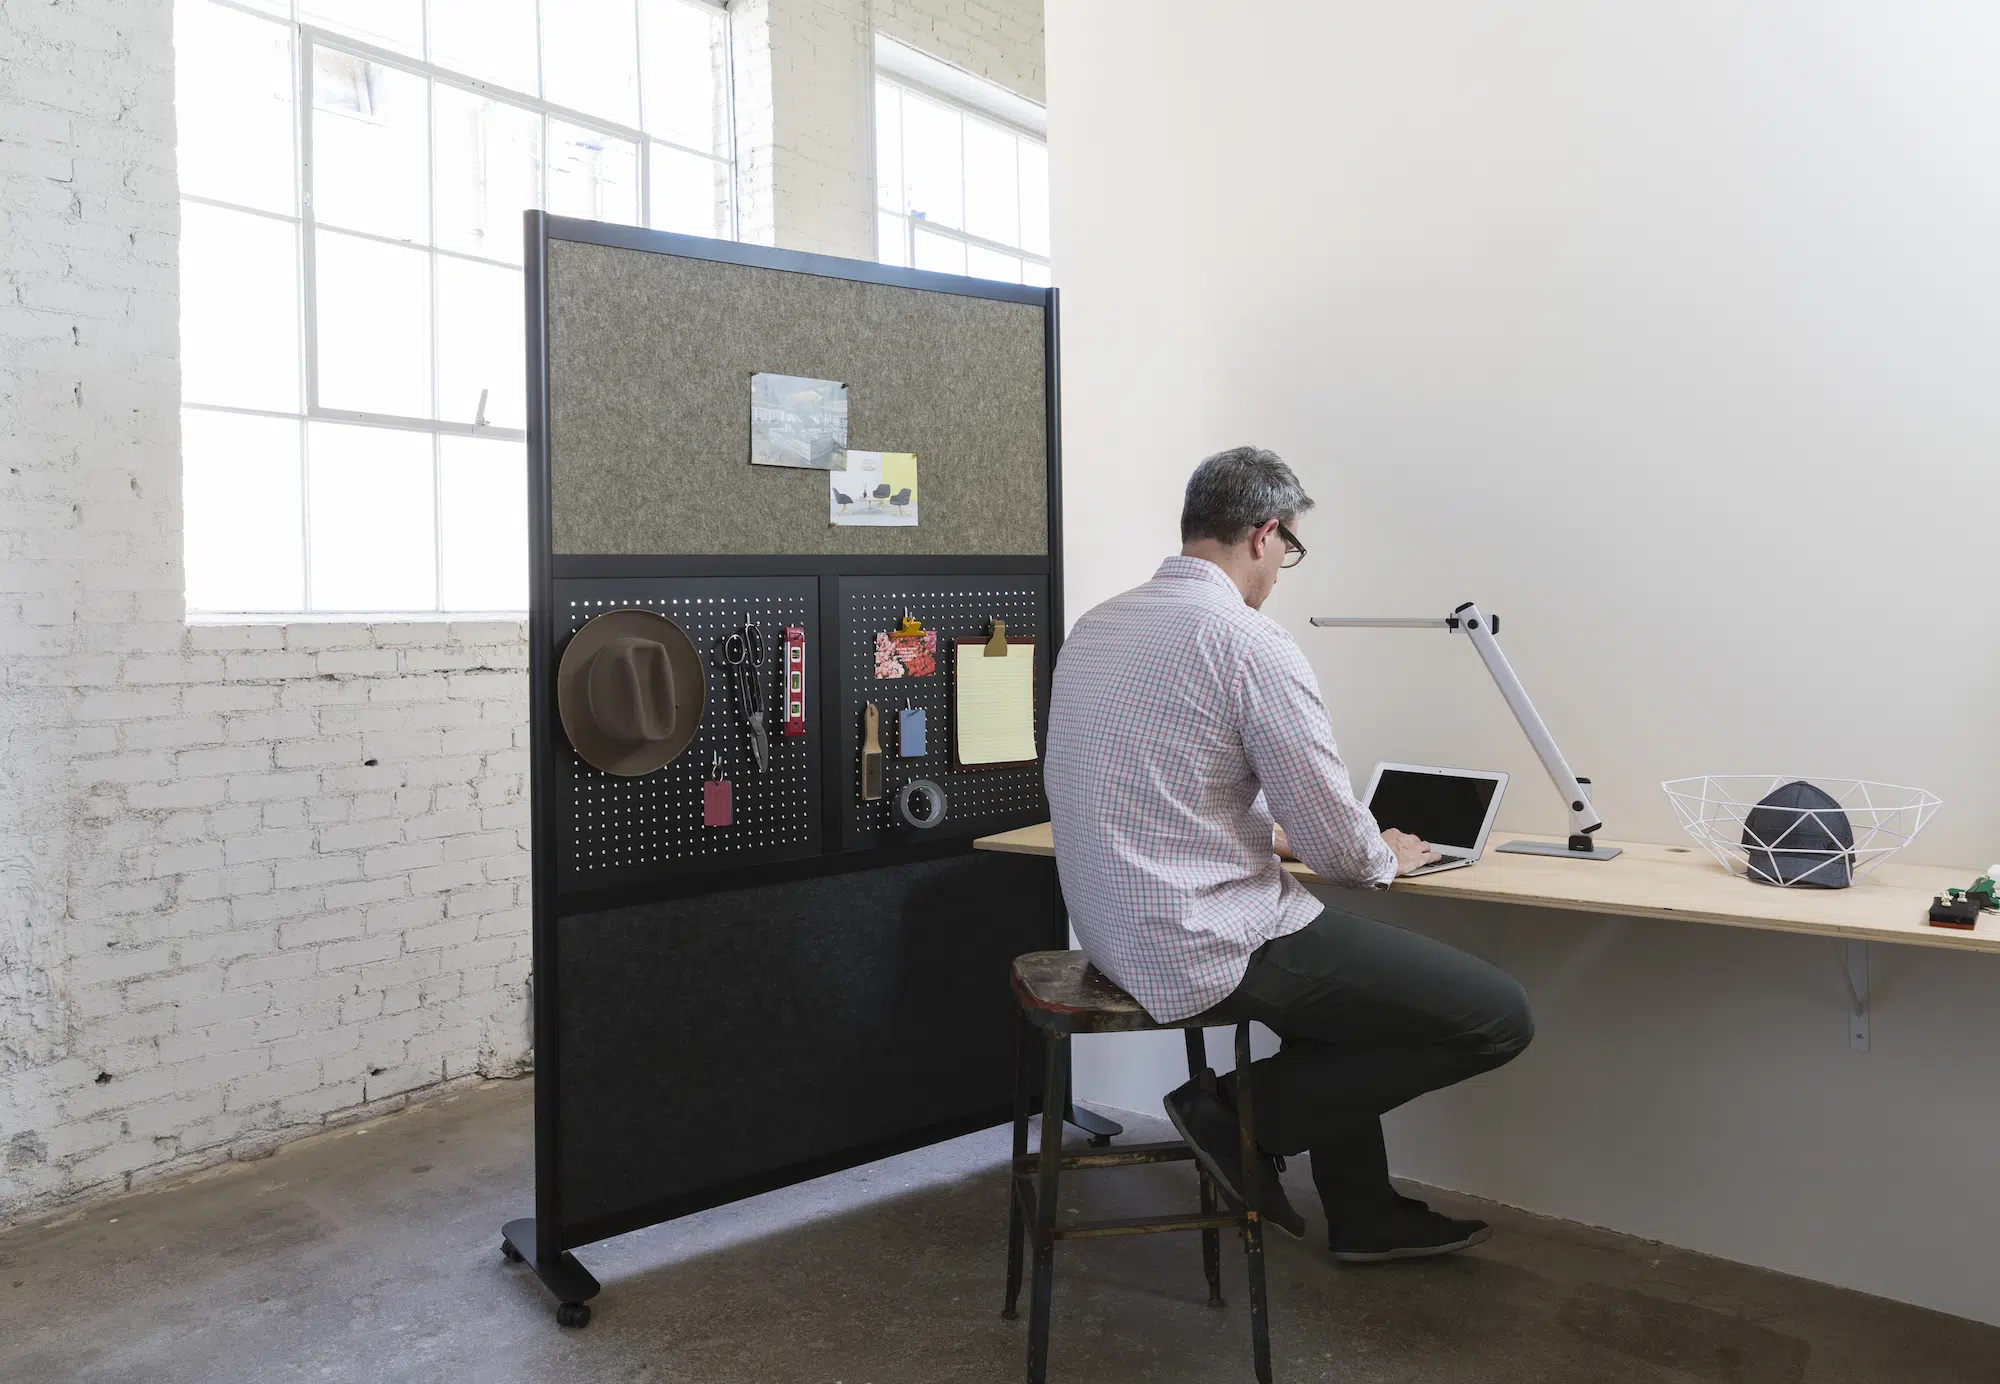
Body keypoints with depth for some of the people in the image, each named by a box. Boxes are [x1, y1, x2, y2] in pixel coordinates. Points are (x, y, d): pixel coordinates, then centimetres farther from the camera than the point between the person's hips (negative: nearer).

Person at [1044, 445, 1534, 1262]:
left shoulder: (1095, 626, 7)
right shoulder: (1249, 641, -18)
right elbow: (1335, 844, -13)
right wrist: (1388, 858, 9)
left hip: (1118, 934, 9)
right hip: (1213, 946, -9)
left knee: (1346, 964, 32)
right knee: (1497, 1017, 0)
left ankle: (1364, 1216, 37)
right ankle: (1242, 1112, 4)